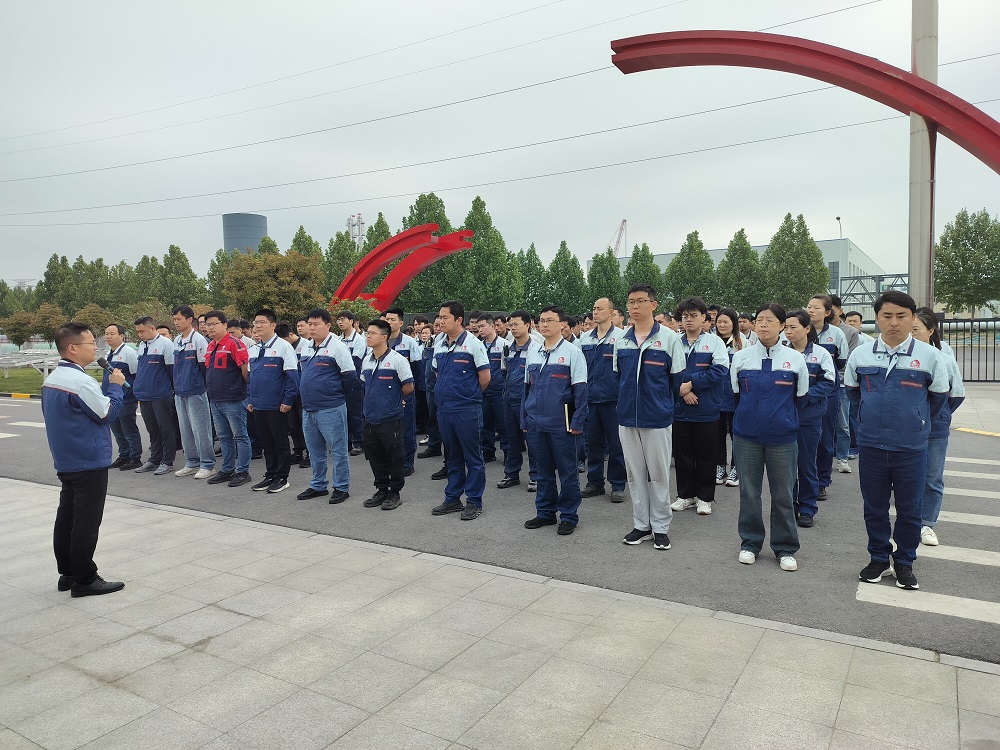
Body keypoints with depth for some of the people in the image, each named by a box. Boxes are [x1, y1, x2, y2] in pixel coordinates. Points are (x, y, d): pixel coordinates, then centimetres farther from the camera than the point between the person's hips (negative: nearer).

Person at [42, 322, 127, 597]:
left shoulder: (51, 379, 8)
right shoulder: (81, 382, -22)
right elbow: (107, 414, -14)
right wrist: (116, 386, -4)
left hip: (65, 461, 10)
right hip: (90, 464, -10)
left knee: (66, 517, 15)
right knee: (87, 523, -2)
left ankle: (67, 574, 25)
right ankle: (84, 580, 5)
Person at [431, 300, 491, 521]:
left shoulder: (473, 343, -10)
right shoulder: (439, 344, 9)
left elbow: (485, 378, -7)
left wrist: (470, 396, 4)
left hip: (467, 410, -6)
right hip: (444, 409, 6)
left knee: (473, 457, 3)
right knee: (452, 457, 16)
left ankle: (474, 502, 13)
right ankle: (453, 499, 27)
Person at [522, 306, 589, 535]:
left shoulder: (572, 352, -5)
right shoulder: (533, 354, 11)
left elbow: (580, 390, -8)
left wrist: (577, 422, -13)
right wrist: (524, 419, 12)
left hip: (561, 424, -5)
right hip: (535, 423, 5)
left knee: (567, 471, 5)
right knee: (544, 470, 15)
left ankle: (568, 516, 16)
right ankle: (545, 512, 27)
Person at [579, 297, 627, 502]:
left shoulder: (621, 337, -5)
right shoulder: (585, 338, 10)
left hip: (613, 398, -5)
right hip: (590, 398, 5)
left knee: (615, 443, 3)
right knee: (593, 441, 11)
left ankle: (618, 485, 14)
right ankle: (595, 482, 23)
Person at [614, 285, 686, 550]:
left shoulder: (669, 338, -5)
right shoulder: (621, 341, 6)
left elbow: (677, 378, 0)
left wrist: (663, 404, 4)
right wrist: (625, 402, 12)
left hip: (657, 417, -4)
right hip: (627, 417, 4)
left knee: (659, 474, 5)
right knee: (635, 473, 11)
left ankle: (661, 527, 17)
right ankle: (641, 525, 23)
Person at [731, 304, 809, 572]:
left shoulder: (795, 358, 0)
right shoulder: (741, 357, 1)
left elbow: (802, 395, 10)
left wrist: (783, 416, 11)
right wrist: (748, 414, 11)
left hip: (782, 436, 0)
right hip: (747, 435, 1)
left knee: (784, 494, 7)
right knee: (749, 491, 9)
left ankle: (785, 549, 21)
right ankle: (750, 543, 23)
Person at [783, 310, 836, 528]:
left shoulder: (821, 354, -4)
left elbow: (829, 382, -7)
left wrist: (804, 396, -18)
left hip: (809, 416, -1)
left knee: (807, 463, 7)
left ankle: (807, 508, 20)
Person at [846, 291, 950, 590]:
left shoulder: (929, 356, -5)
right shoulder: (860, 355, -1)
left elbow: (939, 397, 9)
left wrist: (918, 425, 15)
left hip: (912, 449, -1)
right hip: (871, 446, 1)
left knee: (910, 510, 9)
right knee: (874, 508, 12)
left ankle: (904, 563, 26)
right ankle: (879, 558, 29)